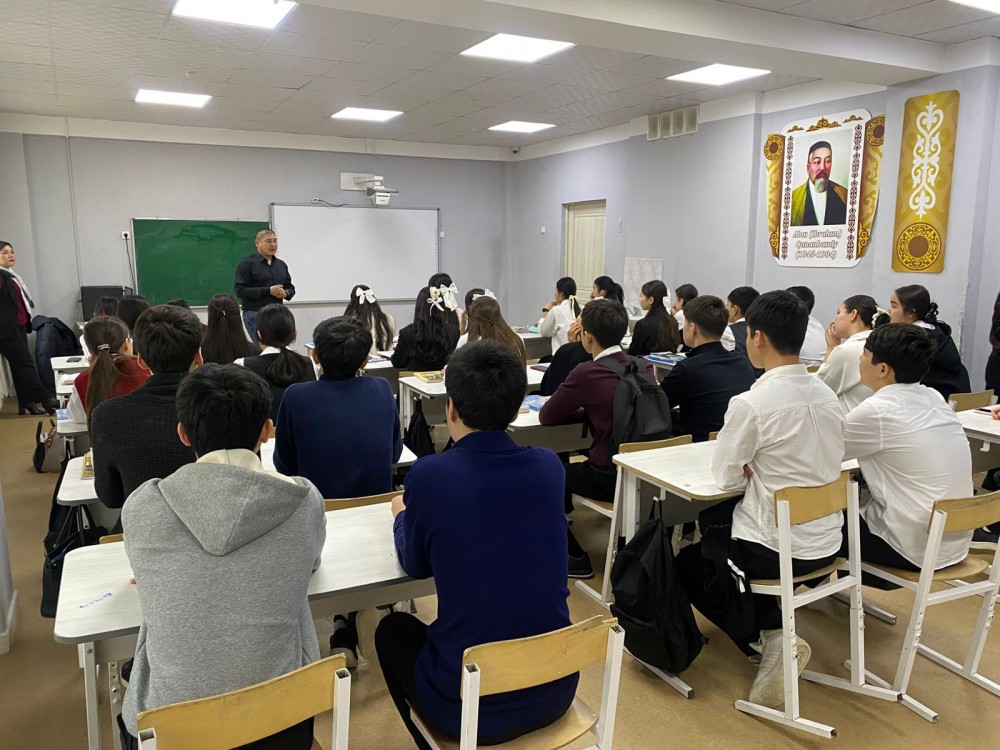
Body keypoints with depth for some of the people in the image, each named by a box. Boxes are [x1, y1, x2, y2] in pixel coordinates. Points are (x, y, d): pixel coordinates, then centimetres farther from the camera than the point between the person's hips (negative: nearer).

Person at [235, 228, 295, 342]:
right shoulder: (246, 264, -4)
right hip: (255, 315, -6)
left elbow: (291, 288, 21)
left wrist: (285, 293, -5)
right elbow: (240, 290, -12)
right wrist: (268, 291, -18)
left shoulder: (281, 264, 15)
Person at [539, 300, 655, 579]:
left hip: (611, 478, -7)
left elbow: (546, 416, -6)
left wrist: (577, 407, 10)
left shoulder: (586, 373, -18)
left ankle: (575, 558, 18)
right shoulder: (643, 365, 2)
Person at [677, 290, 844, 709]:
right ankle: (774, 629, 21)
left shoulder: (750, 403, -22)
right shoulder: (827, 395, 0)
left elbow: (726, 479, -12)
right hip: (827, 541, 7)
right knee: (718, 520, 28)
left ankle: (768, 641, 7)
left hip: (778, 549, -7)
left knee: (688, 560, 20)